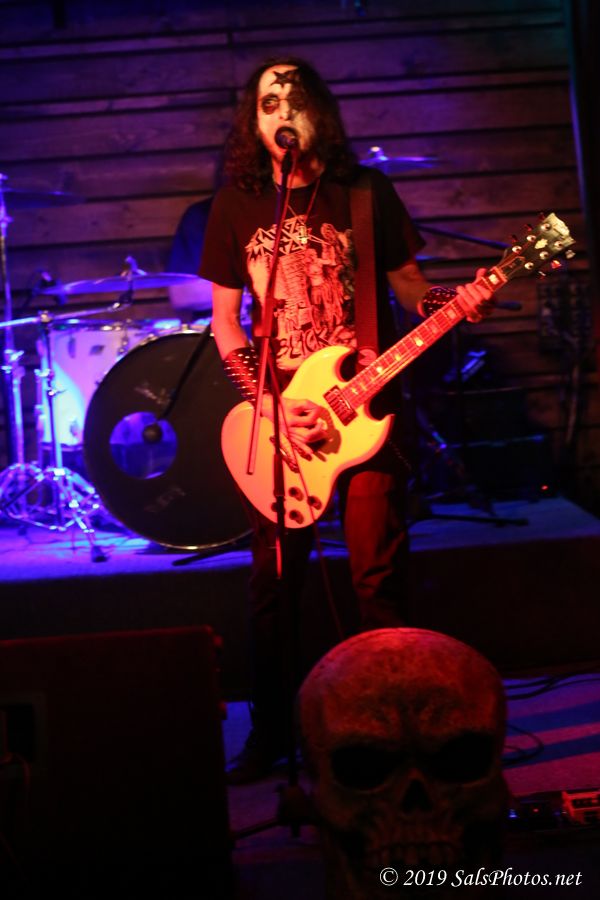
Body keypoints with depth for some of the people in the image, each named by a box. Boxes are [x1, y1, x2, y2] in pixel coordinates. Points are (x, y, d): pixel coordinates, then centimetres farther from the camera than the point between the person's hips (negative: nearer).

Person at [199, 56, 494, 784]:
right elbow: (224, 322, 6)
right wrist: (269, 403, -8)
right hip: (274, 417, 1)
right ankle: (268, 733, 19)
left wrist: (460, 302, -16)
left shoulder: (366, 192, 3)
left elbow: (410, 287, 7)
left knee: (378, 576, -1)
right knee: (273, 582, 5)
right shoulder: (235, 205, 5)